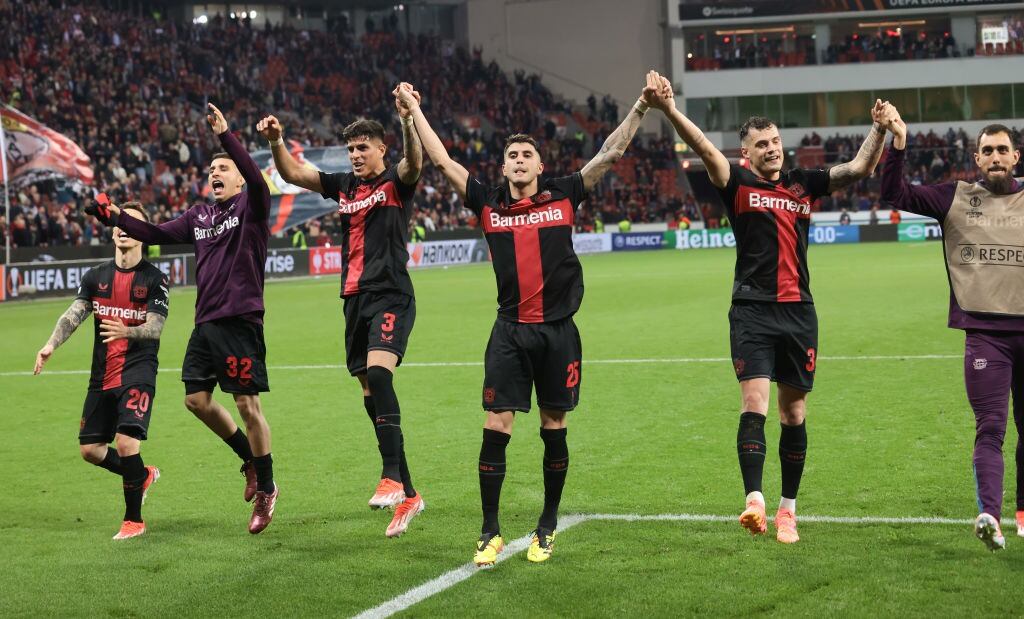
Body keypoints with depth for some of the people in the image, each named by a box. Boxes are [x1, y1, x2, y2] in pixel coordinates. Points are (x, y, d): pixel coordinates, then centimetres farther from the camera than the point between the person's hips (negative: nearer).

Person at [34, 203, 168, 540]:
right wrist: (51, 345, -19)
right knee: (90, 449, 6)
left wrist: (126, 332, -34)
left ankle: (133, 520, -1)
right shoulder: (96, 276, 9)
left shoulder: (154, 278, -4)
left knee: (126, 442, -19)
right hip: (102, 375, 5)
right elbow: (74, 313, -2)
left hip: (137, 371, -5)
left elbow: (155, 327, -13)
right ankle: (142, 475, 34)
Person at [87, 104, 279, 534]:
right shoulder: (199, 216, 16)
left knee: (247, 405, -6)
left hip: (240, 321, -8)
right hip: (205, 322, 8)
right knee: (197, 400, 8)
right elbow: (158, 234, 22)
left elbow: (257, 180, -24)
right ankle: (252, 460, 27)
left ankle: (266, 488, 7)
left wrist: (225, 135, -31)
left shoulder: (250, 207, -3)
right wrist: (116, 217, 11)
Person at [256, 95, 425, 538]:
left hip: (391, 297, -7)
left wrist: (408, 122, -42)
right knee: (372, 397, 6)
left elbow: (414, 163, -24)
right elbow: (293, 173, 12)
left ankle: (392, 477, -29)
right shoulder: (344, 185, 15)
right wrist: (276, 143, -7)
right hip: (355, 300, 7)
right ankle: (407, 494, 13)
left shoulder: (396, 182, -2)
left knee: (378, 373, -29)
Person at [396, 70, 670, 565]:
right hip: (510, 331, 0)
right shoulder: (488, 204, 6)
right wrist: (414, 111, 11)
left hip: (558, 330, 0)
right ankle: (490, 532, 4)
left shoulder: (563, 197, 4)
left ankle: (548, 527, 21)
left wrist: (642, 106, -2)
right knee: (496, 427, -5)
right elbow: (442, 161, 9)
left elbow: (611, 153, 3)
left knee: (554, 430, 7)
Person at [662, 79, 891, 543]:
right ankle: (754, 501, -23)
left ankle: (788, 509, 16)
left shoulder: (803, 184, 13)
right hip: (752, 311, -4)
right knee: (754, 404, -15)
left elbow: (859, 168, 9)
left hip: (798, 310, 4)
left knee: (794, 413, 8)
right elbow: (704, 148, -13)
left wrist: (879, 129, -6)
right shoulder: (738, 184, 2)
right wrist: (669, 109, -27)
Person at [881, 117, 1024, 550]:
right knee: (989, 428, -12)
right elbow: (894, 195, 1)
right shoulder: (956, 199, 6)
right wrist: (898, 144, -11)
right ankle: (989, 515, -25)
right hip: (984, 331, -2)